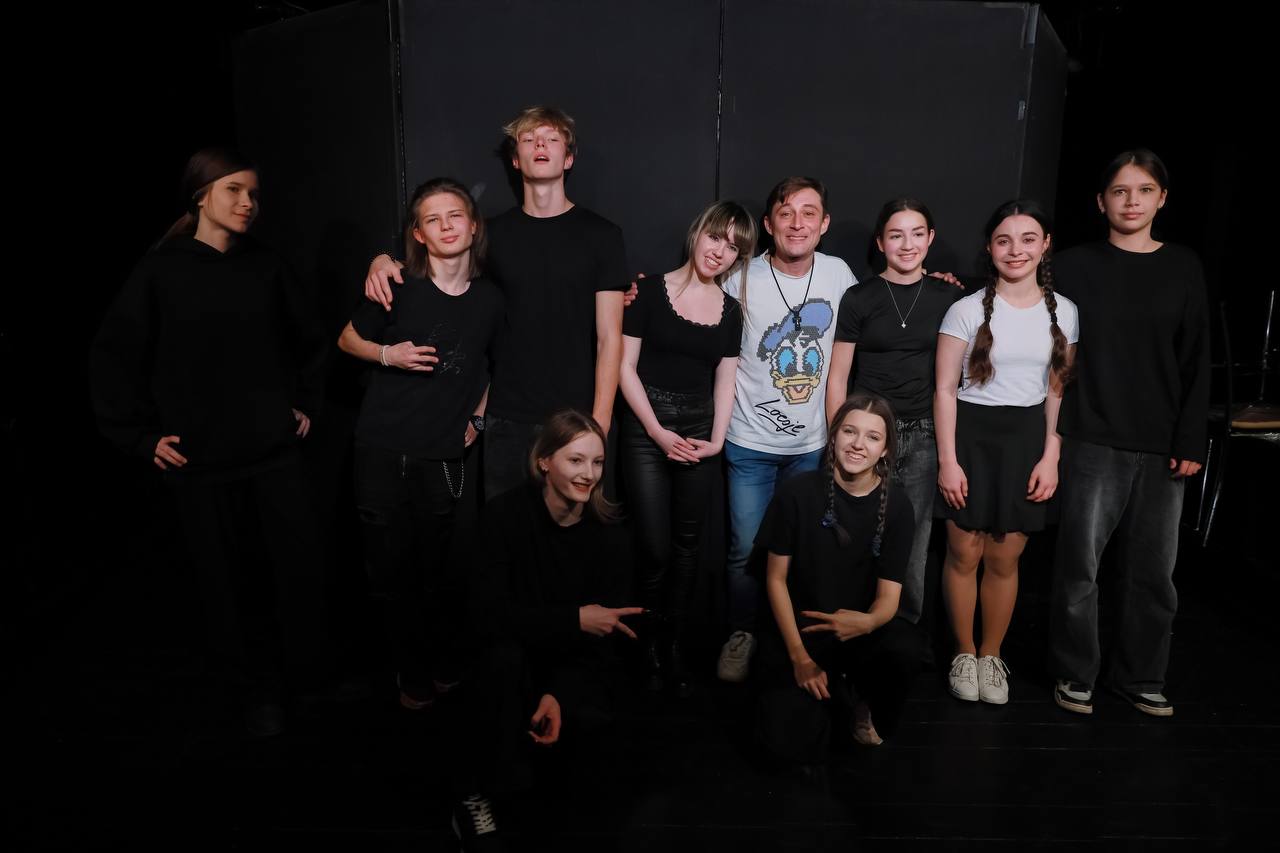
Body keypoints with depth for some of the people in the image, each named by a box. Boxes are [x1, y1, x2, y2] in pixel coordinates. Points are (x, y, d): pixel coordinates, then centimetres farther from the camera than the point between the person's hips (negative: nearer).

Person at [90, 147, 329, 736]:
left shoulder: (266, 267, 4)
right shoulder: (160, 272, -4)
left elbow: (308, 339, 18)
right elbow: (112, 359, 0)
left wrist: (306, 402, 13)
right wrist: (141, 436, -4)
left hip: (275, 451, 2)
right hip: (201, 463, -2)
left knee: (301, 570, 4)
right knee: (230, 583, 7)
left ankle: (309, 676, 26)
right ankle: (258, 692, 24)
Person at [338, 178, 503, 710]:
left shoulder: (489, 300, 1)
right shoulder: (398, 289, -6)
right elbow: (348, 339, 7)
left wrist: (478, 416, 8)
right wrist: (389, 354, -10)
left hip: (449, 459, 1)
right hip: (385, 453, -1)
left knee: (445, 574, 6)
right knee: (397, 571, 6)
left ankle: (445, 668, 30)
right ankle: (413, 676, 27)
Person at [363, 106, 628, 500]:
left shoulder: (600, 234, 0)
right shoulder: (495, 233, 7)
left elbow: (609, 338, -4)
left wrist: (599, 424, -11)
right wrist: (384, 261, -3)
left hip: (575, 422, -2)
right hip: (507, 422, 2)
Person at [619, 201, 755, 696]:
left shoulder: (730, 311, 10)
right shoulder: (651, 291, -2)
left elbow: (725, 381, 10)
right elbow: (626, 366, -4)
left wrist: (716, 440, -5)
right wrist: (657, 432, -12)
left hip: (699, 432, 4)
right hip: (647, 430, -3)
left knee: (686, 546, 9)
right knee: (655, 549, -5)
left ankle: (674, 646, 23)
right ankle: (650, 647, 17)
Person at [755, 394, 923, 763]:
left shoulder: (896, 506, -7)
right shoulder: (798, 491, -12)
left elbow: (888, 596, -9)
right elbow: (776, 579, -5)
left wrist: (866, 622, -35)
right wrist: (799, 657, -11)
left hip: (862, 630, 1)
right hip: (800, 628, -1)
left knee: (906, 647, -34)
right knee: (792, 745, -20)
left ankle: (869, 704, 3)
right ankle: (835, 690, 16)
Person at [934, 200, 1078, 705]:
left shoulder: (1063, 311, 4)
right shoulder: (968, 309, -6)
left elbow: (1058, 390, 7)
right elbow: (945, 389, -6)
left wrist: (1051, 457, 0)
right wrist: (947, 460, -10)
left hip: (1028, 437, 2)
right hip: (971, 433, -2)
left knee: (1005, 558, 6)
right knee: (965, 553, 3)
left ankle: (991, 655, 26)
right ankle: (964, 654, 23)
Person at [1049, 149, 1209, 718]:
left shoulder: (1183, 268, 7)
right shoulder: (1076, 266, 2)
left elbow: (1196, 362, 5)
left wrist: (1191, 442, 0)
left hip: (1162, 447, 2)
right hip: (1093, 442, -2)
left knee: (1153, 569, 8)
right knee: (1081, 564, 1)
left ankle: (1140, 677, 24)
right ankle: (1075, 674, 17)